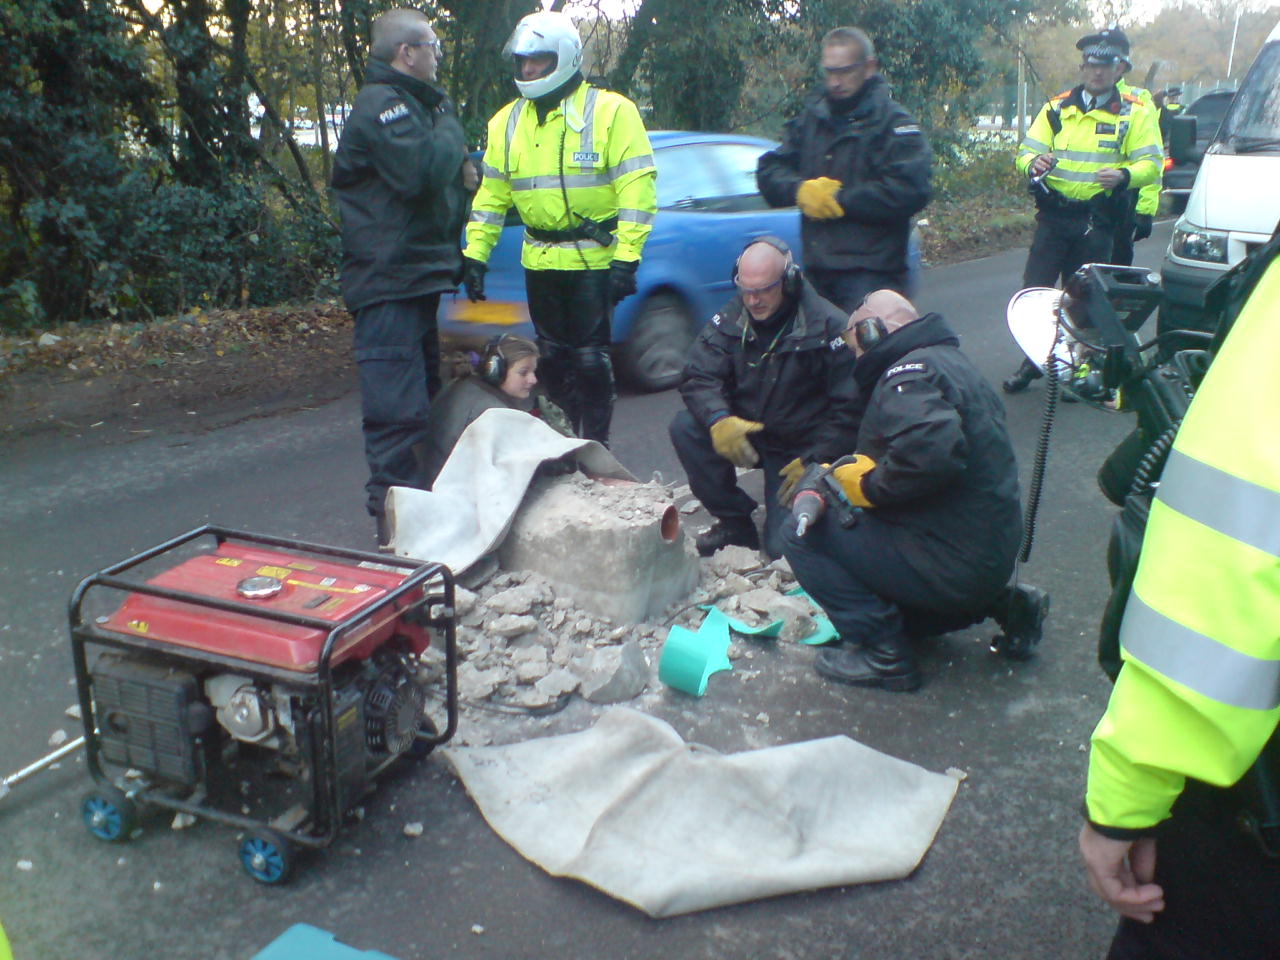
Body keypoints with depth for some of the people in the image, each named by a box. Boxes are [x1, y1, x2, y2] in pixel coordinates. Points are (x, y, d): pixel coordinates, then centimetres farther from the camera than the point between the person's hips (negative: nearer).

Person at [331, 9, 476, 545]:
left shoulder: (403, 104, 23)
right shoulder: (382, 104, -11)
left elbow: (430, 177, 27)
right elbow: (421, 172, -25)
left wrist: (459, 177, 5)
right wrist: (449, 124, -7)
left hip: (412, 278, 11)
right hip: (390, 283, -11)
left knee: (421, 397, 17)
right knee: (398, 410, -12)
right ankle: (396, 524, -8)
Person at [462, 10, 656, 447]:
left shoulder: (610, 111, -6)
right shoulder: (507, 121, 11)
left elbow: (636, 186, -12)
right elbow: (491, 193, 14)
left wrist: (626, 257, -19)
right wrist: (475, 255, 7)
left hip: (594, 259, -5)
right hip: (539, 260, 6)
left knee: (590, 358, -2)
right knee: (552, 358, 12)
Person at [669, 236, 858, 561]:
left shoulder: (828, 327, -17)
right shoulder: (730, 319, -5)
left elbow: (848, 408, -16)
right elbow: (698, 377, -12)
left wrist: (813, 461, -22)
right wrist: (718, 420, -33)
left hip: (799, 448, -4)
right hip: (743, 432, 4)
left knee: (783, 546, -17)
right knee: (685, 427, -25)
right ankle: (735, 522, -7)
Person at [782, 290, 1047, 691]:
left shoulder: (909, 373, -18)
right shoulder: (952, 362, 16)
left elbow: (932, 450, -37)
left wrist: (869, 486, -20)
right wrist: (836, 475, 13)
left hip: (951, 564, -10)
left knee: (802, 535, -11)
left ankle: (883, 653, -6)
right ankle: (1001, 605, 19)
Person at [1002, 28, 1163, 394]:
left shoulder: (1135, 113, 5)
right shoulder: (1057, 108, 10)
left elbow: (1152, 163, 1)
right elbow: (1025, 151, 6)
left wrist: (1124, 175, -21)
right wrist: (1034, 163, -19)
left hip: (1098, 221, -1)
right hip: (1053, 214, 1)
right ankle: (1032, 361, 11)